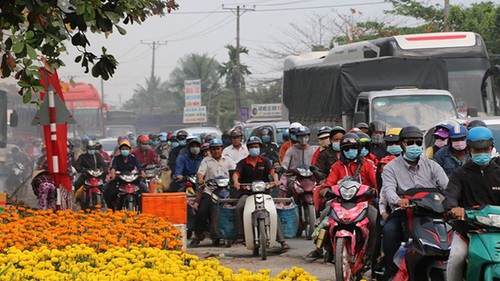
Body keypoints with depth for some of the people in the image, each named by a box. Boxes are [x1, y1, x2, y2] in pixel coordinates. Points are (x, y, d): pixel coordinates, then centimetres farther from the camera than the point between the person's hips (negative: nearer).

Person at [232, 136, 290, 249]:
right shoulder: (243, 163, 9)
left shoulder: (265, 161, 9)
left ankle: (281, 240, -18)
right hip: (247, 192, 0)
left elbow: (272, 172, -6)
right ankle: (240, 235, -24)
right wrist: (236, 182, -30)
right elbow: (236, 174, -6)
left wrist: (275, 180, -29)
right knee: (239, 207, -30)